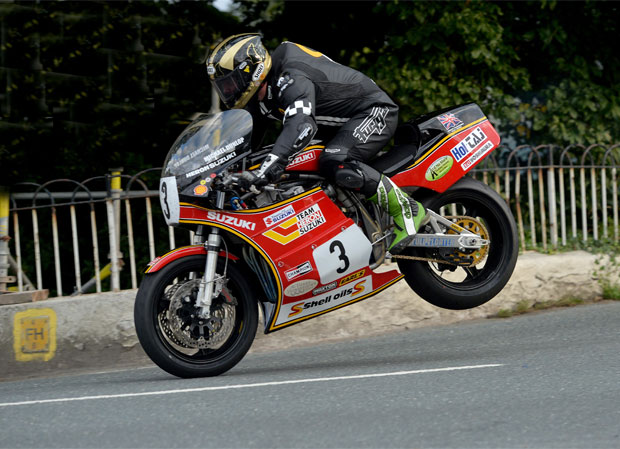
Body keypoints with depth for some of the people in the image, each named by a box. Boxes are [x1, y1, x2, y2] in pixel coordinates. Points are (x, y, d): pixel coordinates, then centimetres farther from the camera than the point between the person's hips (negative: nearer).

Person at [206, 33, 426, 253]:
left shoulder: (291, 78, -30)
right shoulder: (263, 92, 2)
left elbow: (301, 124, -49)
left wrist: (268, 167, -60)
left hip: (374, 111, -11)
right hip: (344, 121, 11)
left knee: (335, 163, -34)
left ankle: (406, 208, -22)